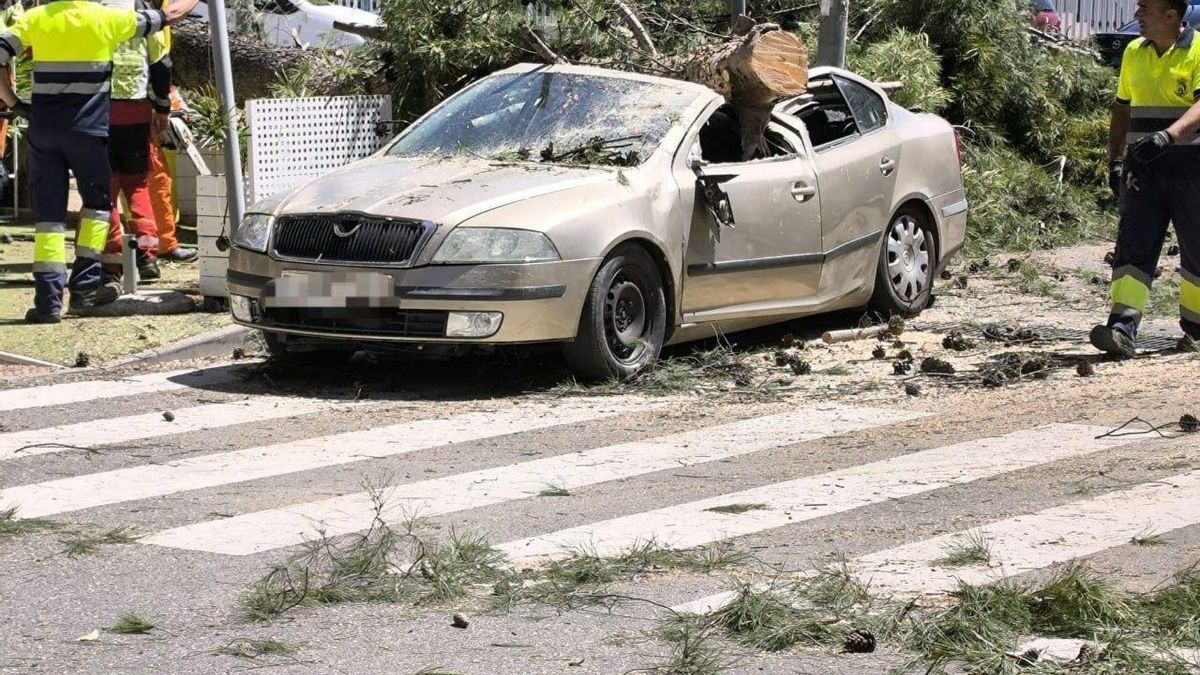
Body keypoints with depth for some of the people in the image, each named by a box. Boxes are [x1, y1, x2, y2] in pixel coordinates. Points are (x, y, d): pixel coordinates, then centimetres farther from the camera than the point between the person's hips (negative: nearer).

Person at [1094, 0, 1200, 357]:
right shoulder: (1134, 52, 11)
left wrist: (1168, 135, -38)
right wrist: (1115, 160, 13)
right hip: (1144, 167, 4)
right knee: (1133, 244, -10)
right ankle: (1123, 328, -19)